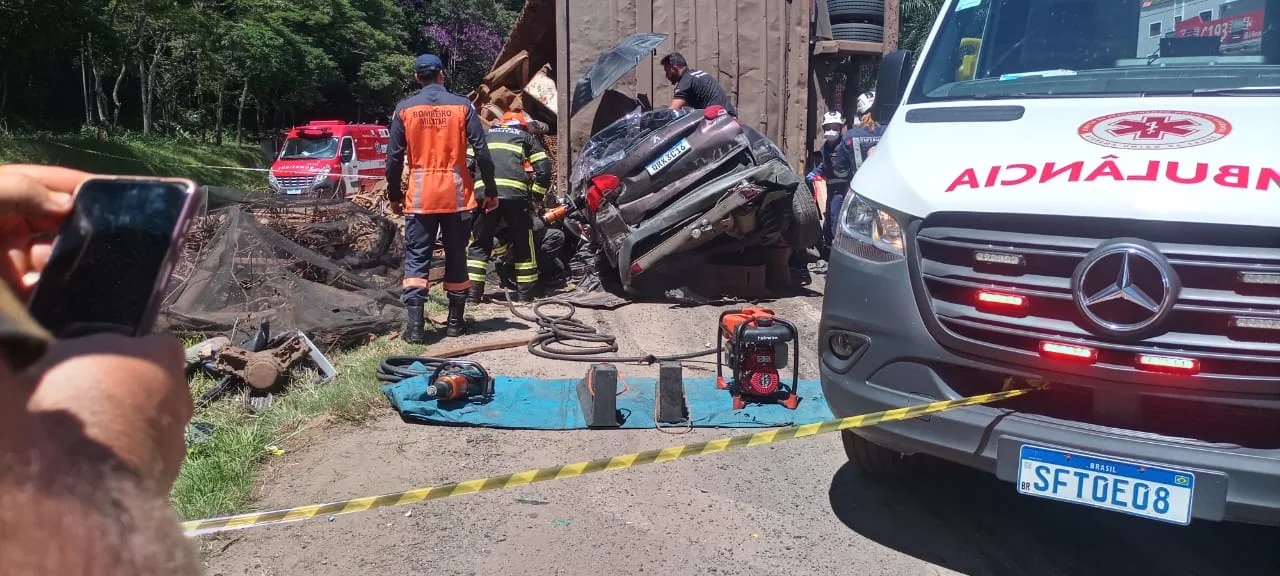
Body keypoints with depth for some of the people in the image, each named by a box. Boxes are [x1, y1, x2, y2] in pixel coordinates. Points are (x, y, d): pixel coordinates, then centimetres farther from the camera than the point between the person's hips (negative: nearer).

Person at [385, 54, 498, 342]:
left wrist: (394, 195, 12)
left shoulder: (404, 109, 1)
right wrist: (491, 191, 4)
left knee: (416, 257, 3)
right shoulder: (462, 106, -1)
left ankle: (415, 324, -7)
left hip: (420, 196, 0)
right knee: (456, 257, 10)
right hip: (456, 195, 1)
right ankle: (455, 321, 16)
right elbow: (482, 152, -4)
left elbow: (394, 157, 2)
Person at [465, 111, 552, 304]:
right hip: (516, 193, -1)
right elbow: (544, 168, 10)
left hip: (484, 193, 1)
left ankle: (473, 294, 3)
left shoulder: (485, 135, 27)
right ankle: (525, 295, 13)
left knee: (479, 245, 10)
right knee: (523, 245, 10)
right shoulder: (526, 137, 23)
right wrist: (536, 197, 16)